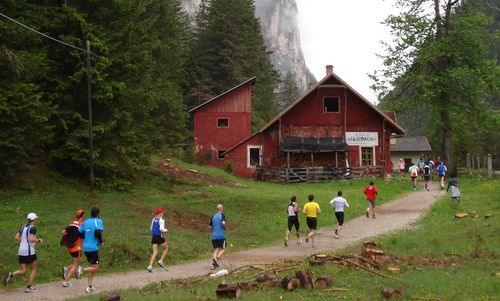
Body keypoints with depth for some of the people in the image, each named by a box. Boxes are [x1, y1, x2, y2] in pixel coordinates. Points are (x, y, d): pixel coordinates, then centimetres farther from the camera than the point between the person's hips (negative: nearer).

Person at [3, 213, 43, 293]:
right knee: (34, 269, 11)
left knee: (23, 271, 10)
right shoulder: (33, 228, -12)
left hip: (21, 251, 7)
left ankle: (11, 274, -17)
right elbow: (31, 239, -24)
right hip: (29, 251, -7)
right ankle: (28, 287, 8)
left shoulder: (23, 227, 12)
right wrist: (39, 240, -7)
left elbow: (16, 237, 11)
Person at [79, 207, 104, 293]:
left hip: (85, 248, 7)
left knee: (92, 266, 18)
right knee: (95, 268, -1)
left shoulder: (85, 221, 13)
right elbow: (98, 232, -20)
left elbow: (79, 233, 9)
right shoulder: (98, 221, -5)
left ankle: (89, 287, 15)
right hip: (93, 247, -7)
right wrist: (101, 242, -6)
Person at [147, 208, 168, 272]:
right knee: (166, 249, 18)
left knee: (154, 252, 3)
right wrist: (165, 230, 1)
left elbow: (151, 228, 15)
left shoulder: (153, 219, 10)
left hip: (154, 237, 6)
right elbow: (161, 229, -19)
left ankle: (150, 266, -13)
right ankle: (160, 261, 4)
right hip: (159, 237, -6)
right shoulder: (161, 220, -10)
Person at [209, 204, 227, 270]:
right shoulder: (222, 215, -5)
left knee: (216, 250, 8)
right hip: (221, 236, -4)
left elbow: (210, 227, 10)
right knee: (223, 249, 8)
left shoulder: (213, 216, 9)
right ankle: (217, 258, -19)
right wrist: (225, 227, -2)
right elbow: (223, 223, -22)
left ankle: (213, 264, -6)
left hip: (214, 236, 4)